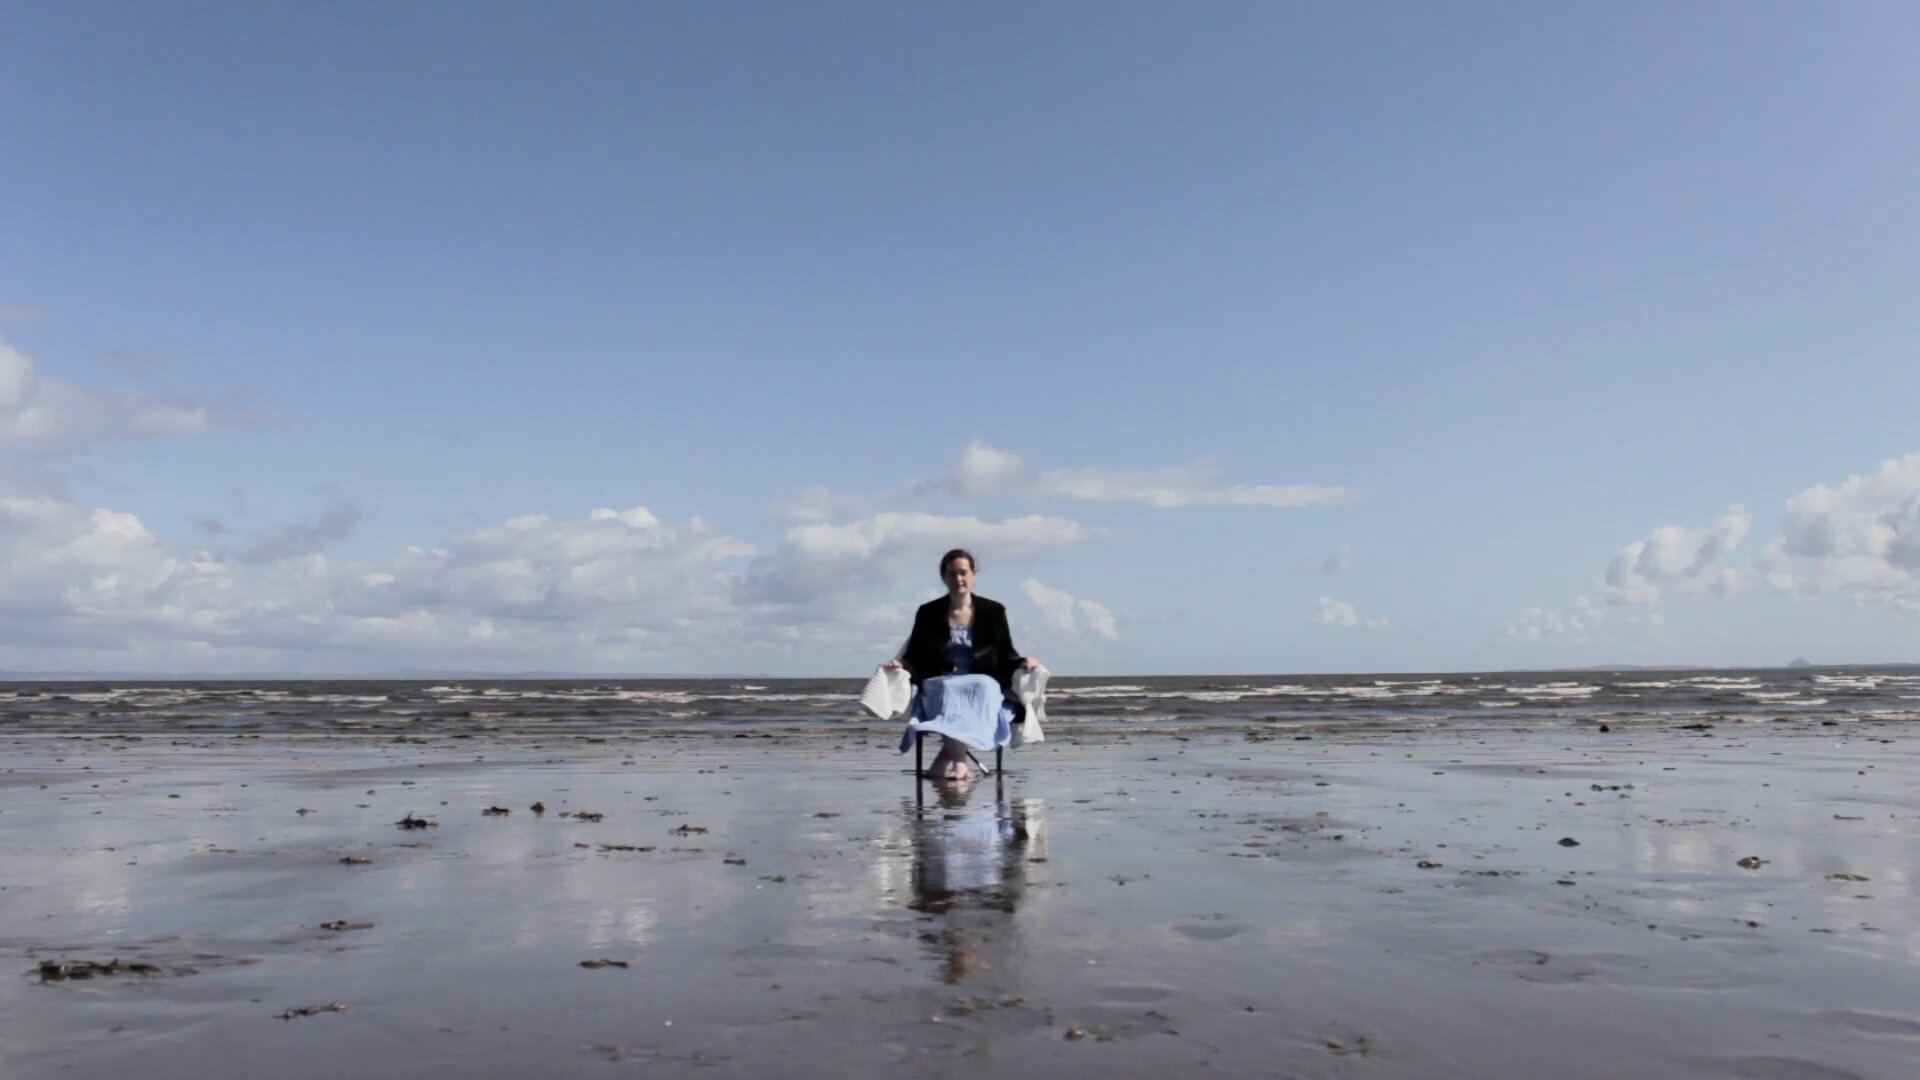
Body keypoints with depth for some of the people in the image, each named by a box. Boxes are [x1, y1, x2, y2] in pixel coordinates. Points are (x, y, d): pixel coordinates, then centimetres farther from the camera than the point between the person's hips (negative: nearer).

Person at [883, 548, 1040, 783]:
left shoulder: (993, 611, 11)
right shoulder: (928, 614, 11)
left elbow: (1006, 656, 12)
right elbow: (915, 658, 8)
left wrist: (1021, 663, -10)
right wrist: (900, 666, -14)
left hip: (984, 686, 0)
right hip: (939, 686, 0)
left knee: (984, 688, -35)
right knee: (949, 691, -35)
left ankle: (944, 760, -38)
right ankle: (959, 763, -45)